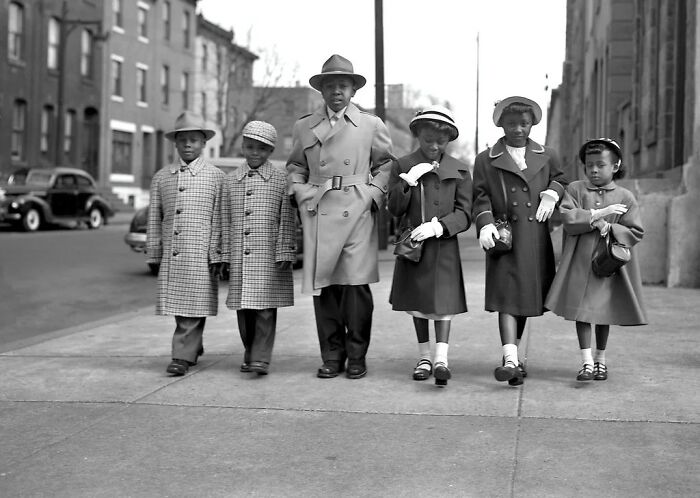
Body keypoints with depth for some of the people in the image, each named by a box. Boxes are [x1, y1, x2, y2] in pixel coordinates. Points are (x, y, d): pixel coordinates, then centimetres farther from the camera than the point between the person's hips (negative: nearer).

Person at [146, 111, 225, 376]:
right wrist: (153, 253, 10)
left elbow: (218, 219, 1)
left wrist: (216, 254, -5)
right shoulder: (161, 177, 13)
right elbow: (154, 218, 14)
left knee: (193, 305, -5)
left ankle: (183, 356, -1)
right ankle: (194, 347, 26)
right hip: (170, 254, 4)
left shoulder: (215, 176, 4)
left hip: (201, 254, -3)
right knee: (176, 304, 8)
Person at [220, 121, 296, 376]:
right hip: (239, 256, 3)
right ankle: (250, 353, 22)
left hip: (268, 255, -3)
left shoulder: (280, 179, 2)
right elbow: (226, 222, 13)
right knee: (243, 307, 8)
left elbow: (287, 220, 0)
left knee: (265, 306, -6)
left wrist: (284, 253, -7)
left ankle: (261, 358, -2)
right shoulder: (231, 180, 11)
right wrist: (225, 256, 11)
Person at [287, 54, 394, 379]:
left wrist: (374, 193, 1)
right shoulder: (304, 127, 16)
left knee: (356, 284, -7)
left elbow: (385, 164, 16)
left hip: (357, 212, -2)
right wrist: (299, 191, 5)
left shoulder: (371, 125, 12)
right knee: (322, 286, 1)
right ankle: (332, 357, 11)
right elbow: (295, 166, 23)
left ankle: (356, 357, 5)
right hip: (318, 214, 2)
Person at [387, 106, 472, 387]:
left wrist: (438, 226, -19)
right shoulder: (402, 166, 3)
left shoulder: (459, 171, 1)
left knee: (443, 300, -11)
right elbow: (394, 209, -1)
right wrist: (408, 181, -15)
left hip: (444, 246, -2)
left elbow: (464, 214, -3)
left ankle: (441, 358, -12)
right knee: (417, 300, 11)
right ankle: (424, 356, 23)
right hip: (412, 244, 2)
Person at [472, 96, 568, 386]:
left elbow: (561, 182, 26)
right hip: (504, 240, -3)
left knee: (526, 298, 9)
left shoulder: (548, 157, 16)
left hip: (537, 241, 3)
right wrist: (486, 224, -14)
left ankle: (513, 355, 23)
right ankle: (511, 361, -21)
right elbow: (481, 197, 4)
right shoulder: (485, 160, 8)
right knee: (507, 297, -13)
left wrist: (552, 194, 3)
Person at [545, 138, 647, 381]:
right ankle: (587, 361, 1)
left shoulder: (625, 197, 2)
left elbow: (635, 233, -2)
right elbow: (567, 218, -12)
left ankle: (600, 360, 26)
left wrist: (607, 227, -16)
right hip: (579, 263, 0)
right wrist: (599, 213, -14)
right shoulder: (575, 189, 3)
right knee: (581, 311, -5)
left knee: (605, 312, 10)